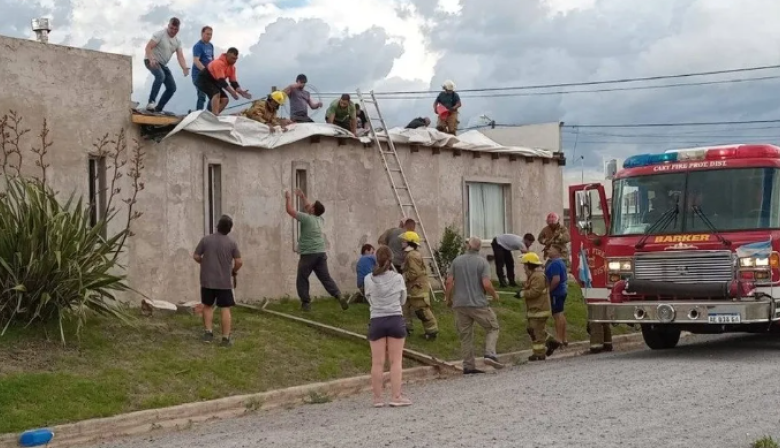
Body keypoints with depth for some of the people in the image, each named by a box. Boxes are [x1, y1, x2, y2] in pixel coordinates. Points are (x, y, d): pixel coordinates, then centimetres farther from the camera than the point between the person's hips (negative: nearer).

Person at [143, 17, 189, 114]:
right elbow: (148, 47, -20)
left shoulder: (177, 41, 6)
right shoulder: (160, 34, -13)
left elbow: (180, 56, -5)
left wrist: (185, 68, -26)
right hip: (151, 61, -8)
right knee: (160, 76, -37)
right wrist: (152, 59, -39)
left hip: (162, 64, 8)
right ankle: (151, 102, -39)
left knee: (172, 87, 1)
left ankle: (158, 108, 12)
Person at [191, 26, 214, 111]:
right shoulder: (198, 46, -12)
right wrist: (206, 70, -33)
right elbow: (196, 61, -23)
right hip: (199, 74, -8)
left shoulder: (211, 45, 13)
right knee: (202, 96, -14)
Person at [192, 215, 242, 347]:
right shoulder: (232, 243, -7)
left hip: (207, 281, 1)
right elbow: (239, 262, -7)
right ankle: (226, 338, -1)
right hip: (225, 282, -1)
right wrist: (234, 270, 14)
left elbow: (196, 256, 0)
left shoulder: (206, 240, -5)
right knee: (225, 309, 2)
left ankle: (208, 332, 15)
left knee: (208, 306, 19)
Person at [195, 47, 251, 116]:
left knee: (225, 99, -4)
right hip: (204, 80, -9)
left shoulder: (232, 67, -1)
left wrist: (241, 92, -18)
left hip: (213, 81, 9)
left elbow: (234, 82, -2)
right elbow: (221, 80, -37)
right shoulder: (219, 63, -30)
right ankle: (215, 116, -41)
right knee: (216, 93, -33)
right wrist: (231, 92, -44)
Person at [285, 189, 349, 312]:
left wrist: (289, 198, 9)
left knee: (302, 280, 7)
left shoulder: (306, 218, -11)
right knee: (326, 278, 4)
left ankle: (306, 303, 4)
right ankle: (339, 296, -13)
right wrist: (302, 197, 34)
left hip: (308, 255, -6)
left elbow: (290, 210, -6)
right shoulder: (319, 219, 11)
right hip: (321, 254, 6)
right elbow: (308, 208, 30)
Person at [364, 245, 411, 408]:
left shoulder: (369, 279, -5)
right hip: (395, 320, -1)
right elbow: (402, 300, 7)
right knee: (396, 361, 5)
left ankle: (378, 397, 10)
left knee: (377, 362, 6)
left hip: (377, 321, 1)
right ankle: (396, 396, 4)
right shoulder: (398, 278, -4)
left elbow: (369, 298, 9)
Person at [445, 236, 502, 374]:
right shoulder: (482, 262, -5)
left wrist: (448, 299, 16)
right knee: (492, 327, 10)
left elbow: (449, 282, 2)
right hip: (478, 303, -4)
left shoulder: (457, 260, 6)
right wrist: (494, 295, 5)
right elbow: (486, 284, -14)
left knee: (465, 335, 8)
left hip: (460, 304, 4)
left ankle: (468, 366, 7)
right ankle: (490, 354, -9)